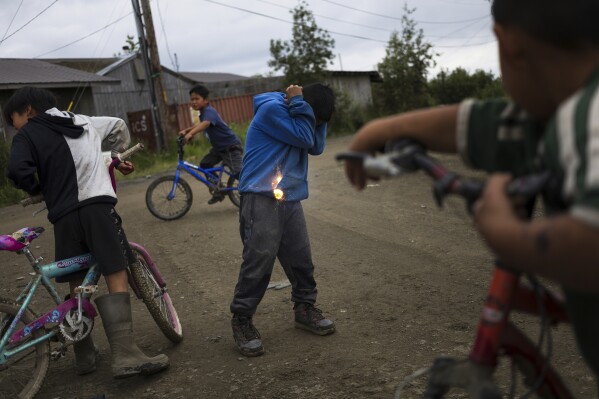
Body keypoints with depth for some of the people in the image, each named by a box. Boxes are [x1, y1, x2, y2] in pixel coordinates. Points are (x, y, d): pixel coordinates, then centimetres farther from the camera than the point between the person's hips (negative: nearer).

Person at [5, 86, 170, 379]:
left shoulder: (28, 134, 9)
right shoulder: (82, 121, 22)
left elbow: (17, 170, -8)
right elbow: (118, 126, 35)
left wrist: (38, 190, 10)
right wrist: (118, 157, 48)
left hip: (64, 216, 0)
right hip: (97, 206, 1)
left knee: (77, 284, 12)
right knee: (117, 278, -6)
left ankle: (84, 356, 19)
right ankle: (125, 356, -16)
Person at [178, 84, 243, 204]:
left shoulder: (209, 111, -21)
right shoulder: (203, 113, 10)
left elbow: (205, 124, -43)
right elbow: (200, 125, 31)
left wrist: (190, 133, -57)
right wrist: (186, 130, 17)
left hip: (231, 146, -10)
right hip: (219, 147, 10)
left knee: (238, 172, -18)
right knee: (205, 164, 3)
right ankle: (218, 191, 13)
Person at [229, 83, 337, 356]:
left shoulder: (294, 115, 17)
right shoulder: (271, 109, -11)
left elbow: (316, 147, 11)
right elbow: (304, 139, -14)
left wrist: (314, 117, 3)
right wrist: (300, 105, -7)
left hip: (290, 199, 8)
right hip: (261, 200, -8)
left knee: (301, 259, 9)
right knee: (259, 260, -8)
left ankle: (305, 308, 26)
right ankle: (241, 320, 5)